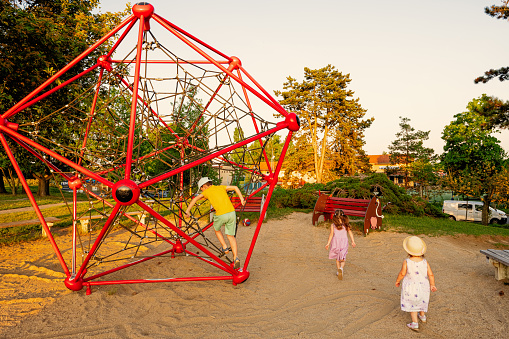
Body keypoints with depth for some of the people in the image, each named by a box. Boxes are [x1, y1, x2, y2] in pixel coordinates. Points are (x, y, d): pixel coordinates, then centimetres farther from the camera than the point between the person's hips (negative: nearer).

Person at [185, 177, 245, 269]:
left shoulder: (207, 191, 13)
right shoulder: (221, 187, 23)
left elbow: (195, 199, 1)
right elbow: (235, 187, 17)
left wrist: (187, 210, 5)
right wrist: (241, 199, 19)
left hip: (221, 215, -4)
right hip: (231, 213, 4)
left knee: (216, 229, 29)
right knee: (230, 236, 13)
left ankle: (224, 247, 29)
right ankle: (236, 258, 0)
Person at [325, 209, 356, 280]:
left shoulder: (333, 225, -2)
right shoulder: (346, 225, 4)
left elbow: (331, 234, -7)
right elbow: (350, 233, -2)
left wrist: (328, 243, -6)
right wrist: (353, 241, -2)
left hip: (335, 242, 0)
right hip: (344, 242, 0)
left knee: (337, 259, 20)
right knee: (342, 259, 5)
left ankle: (339, 271, 25)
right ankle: (341, 268, -23)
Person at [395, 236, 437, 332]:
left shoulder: (406, 262, -23)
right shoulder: (425, 262, -14)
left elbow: (402, 273, -14)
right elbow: (431, 275, -7)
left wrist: (397, 281, 4)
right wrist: (432, 285, 10)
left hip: (411, 288, -4)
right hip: (423, 287, 4)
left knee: (411, 305, 14)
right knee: (421, 301, 28)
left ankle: (415, 323, 14)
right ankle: (422, 316, 50)